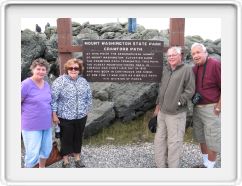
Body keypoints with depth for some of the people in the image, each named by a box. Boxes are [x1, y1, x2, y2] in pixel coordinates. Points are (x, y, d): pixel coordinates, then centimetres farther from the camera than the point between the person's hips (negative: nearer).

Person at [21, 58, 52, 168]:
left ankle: (42, 167, 43)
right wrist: (26, 115, -5)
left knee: (47, 149, 18)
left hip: (46, 124, 7)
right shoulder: (26, 84, -14)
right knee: (33, 153, -2)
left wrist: (52, 115, 11)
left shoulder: (47, 85, 5)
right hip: (31, 125, -6)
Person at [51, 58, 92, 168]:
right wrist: (54, 114, -12)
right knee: (66, 138, 9)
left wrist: (86, 110, 11)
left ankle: (77, 158, 33)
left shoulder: (83, 81, 4)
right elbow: (53, 99, -11)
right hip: (65, 117, -4)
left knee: (78, 137, 16)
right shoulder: (60, 81, -10)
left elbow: (88, 97, 12)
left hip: (81, 117, 4)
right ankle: (65, 161, 26)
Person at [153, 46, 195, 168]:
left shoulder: (187, 69, -6)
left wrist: (178, 103, -13)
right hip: (162, 111, 7)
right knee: (160, 139, 13)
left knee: (174, 142, 0)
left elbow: (190, 90, -10)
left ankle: (173, 166, 15)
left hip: (176, 113, -7)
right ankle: (161, 165, 28)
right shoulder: (165, 70, 14)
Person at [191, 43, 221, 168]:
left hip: (211, 108, -8)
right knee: (201, 137, 17)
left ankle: (210, 166, 18)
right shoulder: (194, 68, 7)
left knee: (212, 139, 3)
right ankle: (205, 163, 33)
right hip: (197, 108, 8)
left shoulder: (215, 65, -15)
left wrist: (218, 107, -14)